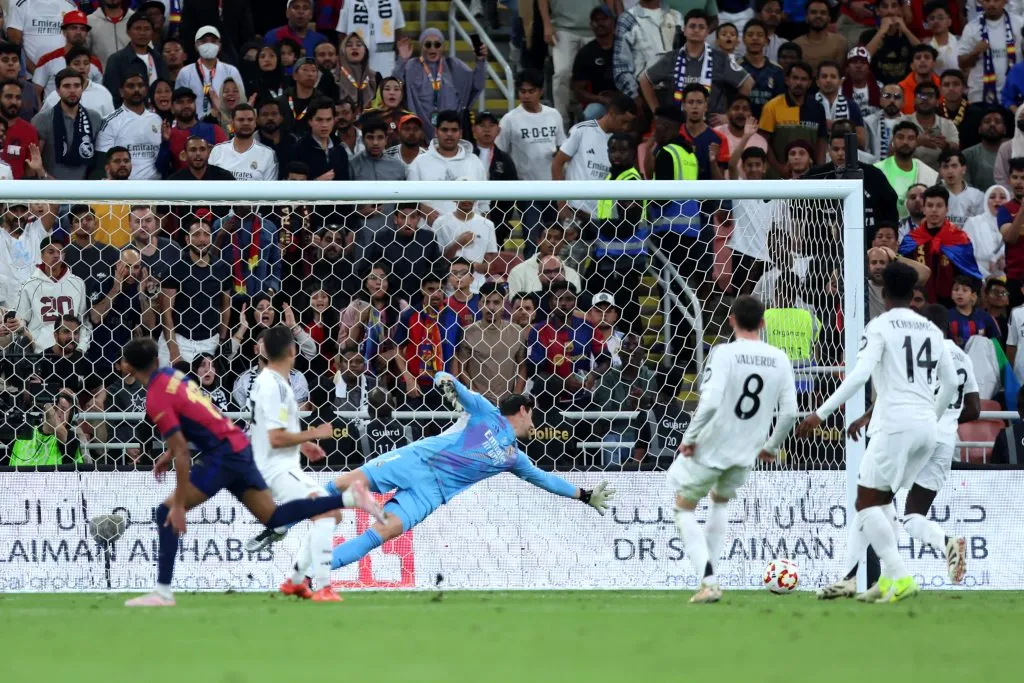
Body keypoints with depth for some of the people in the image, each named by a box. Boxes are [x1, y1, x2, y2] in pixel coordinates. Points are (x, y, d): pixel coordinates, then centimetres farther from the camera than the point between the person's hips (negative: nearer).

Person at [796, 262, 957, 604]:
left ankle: (900, 577, -16)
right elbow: (950, 383, 19)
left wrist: (821, 413, -16)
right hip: (927, 427, 7)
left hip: (896, 423, -7)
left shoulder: (880, 326, -3)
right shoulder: (932, 330, 15)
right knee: (880, 499, 17)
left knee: (868, 501, -2)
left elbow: (859, 374, -16)